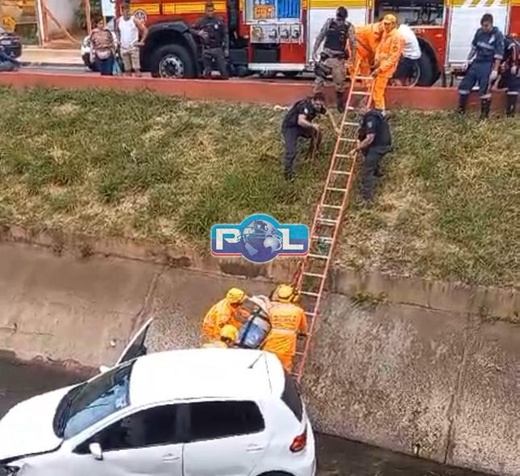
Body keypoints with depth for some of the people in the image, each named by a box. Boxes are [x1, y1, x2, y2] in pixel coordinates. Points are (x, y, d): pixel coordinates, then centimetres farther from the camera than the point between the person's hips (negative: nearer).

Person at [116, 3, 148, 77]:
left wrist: (141, 42, -8)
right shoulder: (119, 21, 3)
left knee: (137, 69, -9)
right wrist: (118, 40, 14)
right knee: (127, 70, 8)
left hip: (133, 47, -4)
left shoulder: (134, 20, -8)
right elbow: (117, 31, 24)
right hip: (123, 48, 4)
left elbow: (145, 30, -5)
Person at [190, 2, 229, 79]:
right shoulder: (201, 21, 4)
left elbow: (225, 35, 3)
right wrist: (199, 32, -8)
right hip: (206, 50, 1)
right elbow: (192, 30, 14)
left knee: (224, 74, -4)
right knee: (207, 71, 6)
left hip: (218, 49, -1)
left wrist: (226, 48, -2)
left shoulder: (220, 20, 2)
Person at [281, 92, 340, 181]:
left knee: (317, 134, 1)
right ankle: (287, 173, -4)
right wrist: (312, 125, -52)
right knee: (291, 152, -17)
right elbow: (300, 121, -46)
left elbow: (329, 114, 11)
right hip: (290, 127, -8)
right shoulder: (305, 106, -32)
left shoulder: (319, 106, -7)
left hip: (301, 126, 8)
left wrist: (335, 127, 6)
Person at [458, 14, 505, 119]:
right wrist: (468, 61, 13)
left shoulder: (498, 35, -12)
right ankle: (461, 110, 18)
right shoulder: (479, 32, 4)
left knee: (485, 90, -6)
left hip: (487, 65, -6)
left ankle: (485, 113, 3)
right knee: (464, 85, 7)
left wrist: (495, 70, -19)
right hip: (476, 63, 6)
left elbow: (498, 55, -14)